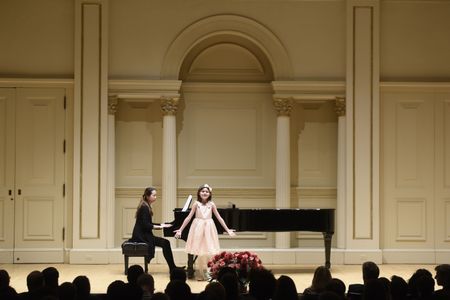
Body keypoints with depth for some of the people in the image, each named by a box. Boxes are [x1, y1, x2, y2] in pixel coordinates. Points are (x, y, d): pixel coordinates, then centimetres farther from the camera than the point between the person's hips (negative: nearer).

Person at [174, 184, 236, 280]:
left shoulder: (211, 204, 3)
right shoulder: (196, 204, 0)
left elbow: (219, 218, 8)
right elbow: (188, 218, 1)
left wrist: (227, 230, 7)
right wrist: (180, 230, -2)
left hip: (208, 229, 1)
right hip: (198, 229, -1)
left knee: (208, 251, -2)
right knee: (200, 251, 0)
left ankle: (204, 273, 6)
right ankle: (202, 273, 8)